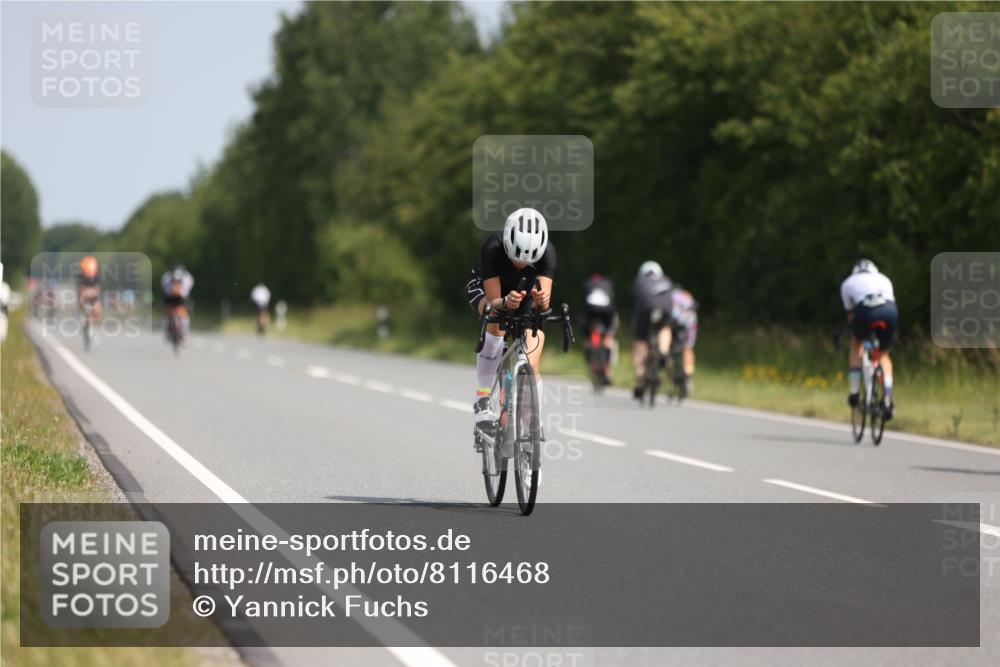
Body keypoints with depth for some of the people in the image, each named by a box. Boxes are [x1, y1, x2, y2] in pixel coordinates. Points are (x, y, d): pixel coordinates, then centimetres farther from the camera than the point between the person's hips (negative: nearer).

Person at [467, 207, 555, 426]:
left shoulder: (547, 251, -33)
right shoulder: (493, 249, -38)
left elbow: (543, 302, -39)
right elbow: (493, 303, -37)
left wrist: (541, 301, -61)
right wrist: (506, 302, -59)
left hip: (526, 295, 2)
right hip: (486, 289, -2)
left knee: (531, 367, -11)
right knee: (497, 322, -36)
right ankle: (482, 401, -30)